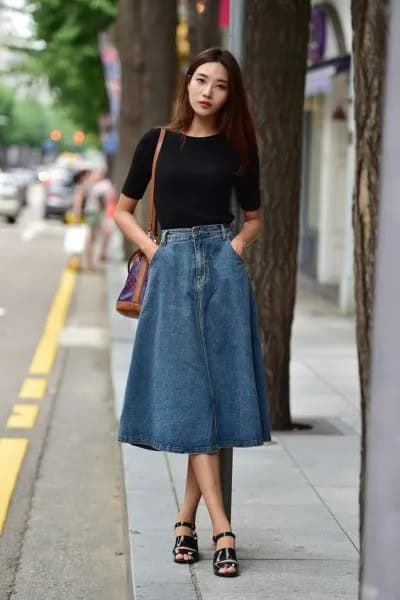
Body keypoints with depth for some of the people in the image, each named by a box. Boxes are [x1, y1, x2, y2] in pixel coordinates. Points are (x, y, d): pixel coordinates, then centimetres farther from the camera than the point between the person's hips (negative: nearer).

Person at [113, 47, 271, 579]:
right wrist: (152, 249, -1)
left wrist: (237, 246, 1)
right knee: (189, 395, -8)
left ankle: (186, 519, 11)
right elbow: (123, 210, 14)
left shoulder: (238, 149, 9)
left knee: (217, 390, -1)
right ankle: (222, 530, -10)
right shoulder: (157, 142, 6)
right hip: (173, 268, -1)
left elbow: (254, 217, 19)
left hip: (223, 269, 1)